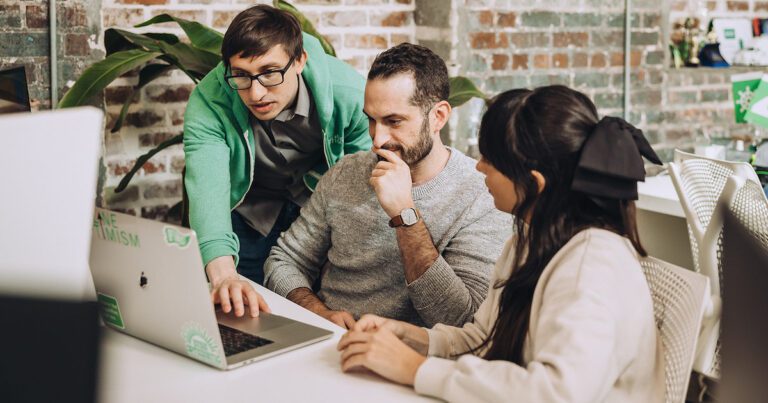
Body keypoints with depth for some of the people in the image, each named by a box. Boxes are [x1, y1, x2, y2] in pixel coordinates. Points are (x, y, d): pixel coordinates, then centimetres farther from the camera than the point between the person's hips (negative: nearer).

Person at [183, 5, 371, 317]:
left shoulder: (348, 92, -30)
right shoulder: (208, 103, -32)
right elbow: (207, 188, -46)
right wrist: (223, 275, -61)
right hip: (250, 210, 0)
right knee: (244, 313, 4)